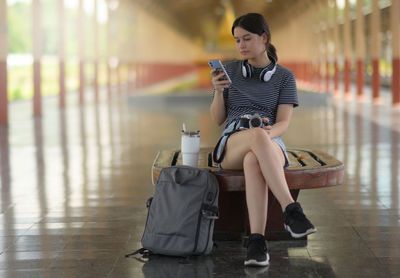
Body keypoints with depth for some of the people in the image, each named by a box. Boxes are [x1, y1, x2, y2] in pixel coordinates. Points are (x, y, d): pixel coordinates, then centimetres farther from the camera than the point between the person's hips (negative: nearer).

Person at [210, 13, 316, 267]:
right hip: (232, 144, 0)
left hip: (271, 144, 0)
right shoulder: (230, 71, 17)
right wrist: (218, 91, -6)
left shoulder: (284, 76, 12)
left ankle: (257, 241, -52)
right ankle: (292, 211, -47)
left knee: (253, 162, -42)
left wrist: (269, 133, -22)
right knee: (257, 134, -40)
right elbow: (217, 120, 13)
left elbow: (283, 123, 2)